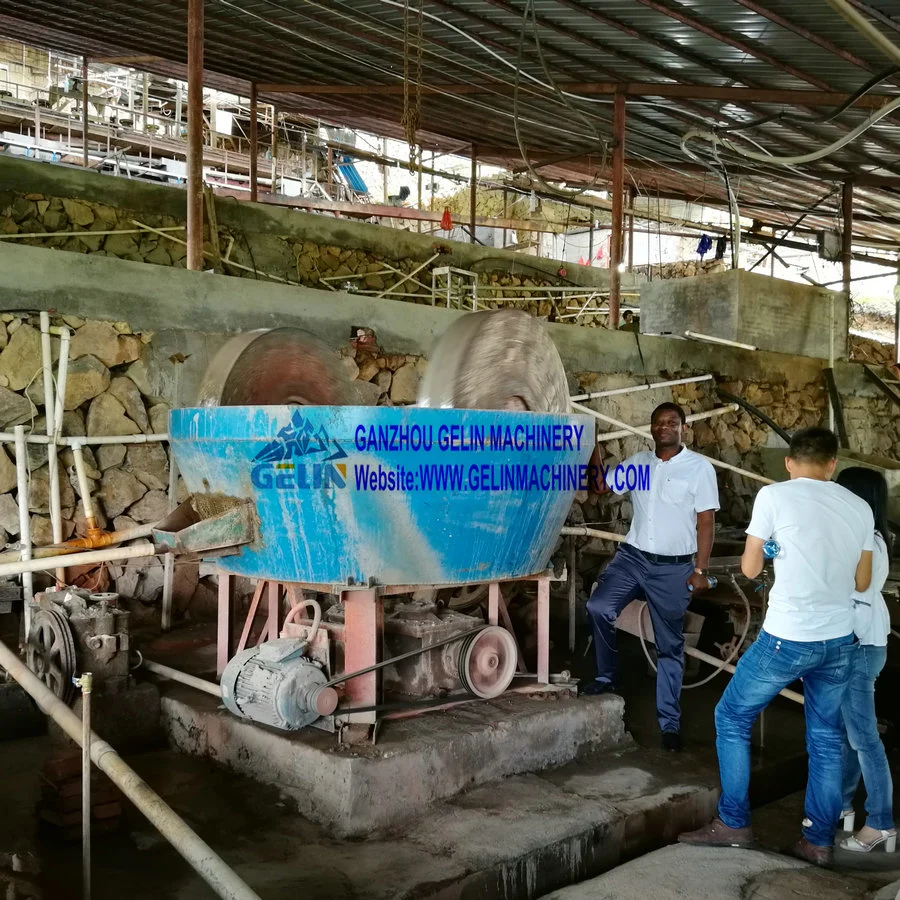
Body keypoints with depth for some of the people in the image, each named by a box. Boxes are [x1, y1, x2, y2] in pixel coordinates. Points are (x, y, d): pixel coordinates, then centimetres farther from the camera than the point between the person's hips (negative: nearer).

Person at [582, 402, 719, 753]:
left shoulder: (699, 467, -5)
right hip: (632, 556, 3)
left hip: (673, 568, -3)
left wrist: (700, 570, -10)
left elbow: (706, 522, -6)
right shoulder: (637, 462, 7)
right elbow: (601, 487, 9)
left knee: (669, 645, 6)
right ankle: (605, 678, 4)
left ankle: (670, 723, 17)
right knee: (598, 607, -18)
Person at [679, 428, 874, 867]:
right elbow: (862, 582, 13)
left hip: (787, 639, -5)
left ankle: (733, 824, 15)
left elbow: (749, 568, -1)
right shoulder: (860, 507, 5)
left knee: (732, 718, 12)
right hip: (839, 641, 5)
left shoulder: (774, 495, -8)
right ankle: (819, 841, 24)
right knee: (826, 737, 18)